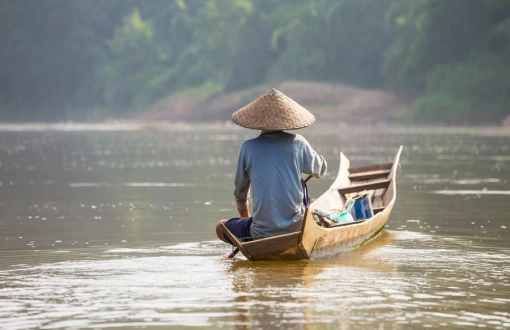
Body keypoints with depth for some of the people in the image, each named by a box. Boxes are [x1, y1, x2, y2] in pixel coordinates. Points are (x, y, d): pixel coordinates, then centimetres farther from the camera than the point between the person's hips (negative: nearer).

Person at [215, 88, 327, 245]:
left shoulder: (248, 147, -3)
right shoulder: (298, 143, -1)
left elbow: (240, 189, 11)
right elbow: (321, 170, 18)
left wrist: (243, 209, 33)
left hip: (262, 233, -2)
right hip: (297, 228, 2)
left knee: (221, 227, 23)